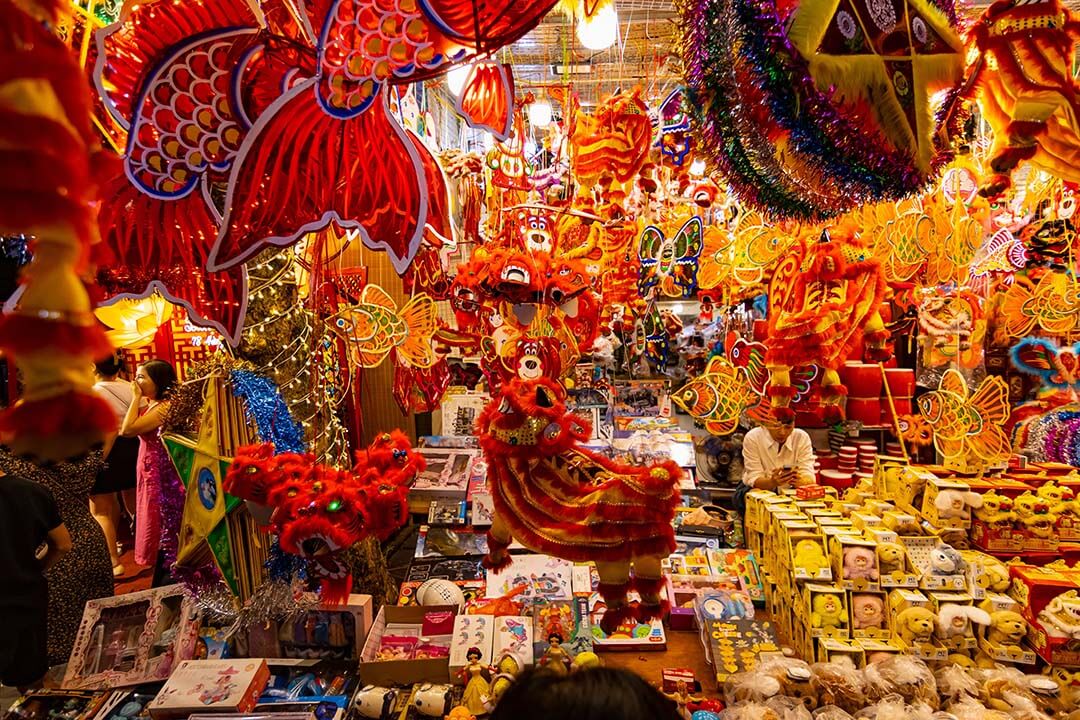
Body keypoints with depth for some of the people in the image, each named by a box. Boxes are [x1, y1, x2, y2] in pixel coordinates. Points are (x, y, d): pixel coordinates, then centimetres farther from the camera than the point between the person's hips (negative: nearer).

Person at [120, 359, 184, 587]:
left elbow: (128, 429, -23)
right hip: (151, 473, 10)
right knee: (159, 528, 16)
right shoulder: (152, 405, 11)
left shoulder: (165, 406, -18)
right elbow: (123, 430, 8)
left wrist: (136, 398, -15)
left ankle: (164, 583, 10)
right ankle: (162, 581, 26)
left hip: (161, 476, -10)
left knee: (163, 528, 0)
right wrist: (138, 399, 5)